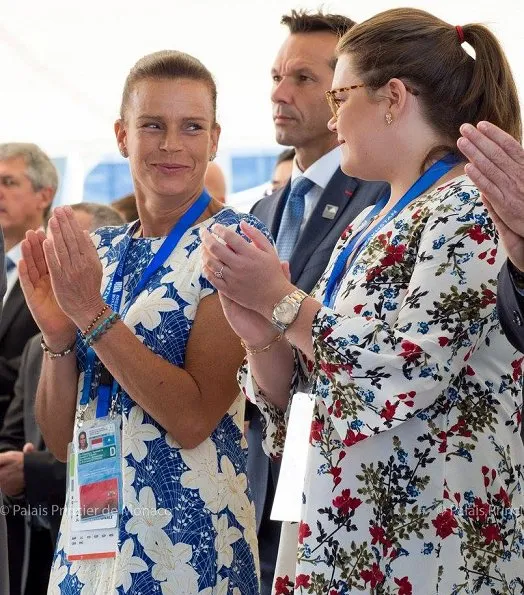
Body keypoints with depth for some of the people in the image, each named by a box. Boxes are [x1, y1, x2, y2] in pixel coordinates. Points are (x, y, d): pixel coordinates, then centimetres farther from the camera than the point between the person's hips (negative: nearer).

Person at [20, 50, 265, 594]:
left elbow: (194, 418, -18)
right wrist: (58, 336, -9)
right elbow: (60, 439, 6)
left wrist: (93, 315, -20)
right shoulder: (97, 253, 7)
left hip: (186, 543, -5)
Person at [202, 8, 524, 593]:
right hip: (338, 530, 8)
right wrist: (260, 332, -6)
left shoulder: (473, 205, -10)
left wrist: (280, 300, -12)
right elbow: (294, 391, 15)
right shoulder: (365, 228, 15)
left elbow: (410, 368, -21)